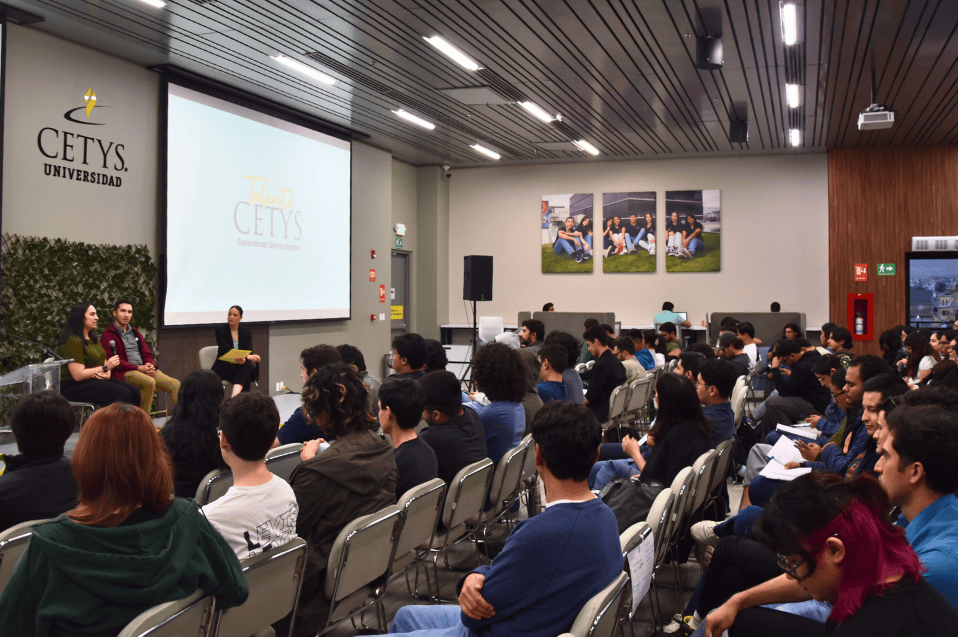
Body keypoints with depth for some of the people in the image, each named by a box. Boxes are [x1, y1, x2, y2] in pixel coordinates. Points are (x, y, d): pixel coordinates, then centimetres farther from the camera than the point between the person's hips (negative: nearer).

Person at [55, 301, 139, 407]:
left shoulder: (93, 338, 16)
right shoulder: (73, 341, -14)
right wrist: (105, 368, -17)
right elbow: (78, 375, -20)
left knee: (135, 391, -11)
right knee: (123, 393, -27)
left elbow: (104, 362, 19)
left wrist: (107, 374, -5)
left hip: (94, 381, 9)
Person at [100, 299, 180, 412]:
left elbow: (147, 354, 23)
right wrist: (138, 368, -15)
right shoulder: (107, 335, 3)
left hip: (143, 370, 7)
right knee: (150, 382, -37)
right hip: (124, 373, -7)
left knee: (175, 384, -16)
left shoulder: (135, 333, 26)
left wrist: (150, 365, -2)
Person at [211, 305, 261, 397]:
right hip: (224, 366, -3)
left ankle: (234, 396, -56)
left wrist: (243, 359, -26)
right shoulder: (220, 330, 2)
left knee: (248, 366, -34)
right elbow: (226, 351, -11)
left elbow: (249, 351, 1)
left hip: (242, 366, 3)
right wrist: (248, 357, -24)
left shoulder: (246, 332, 12)